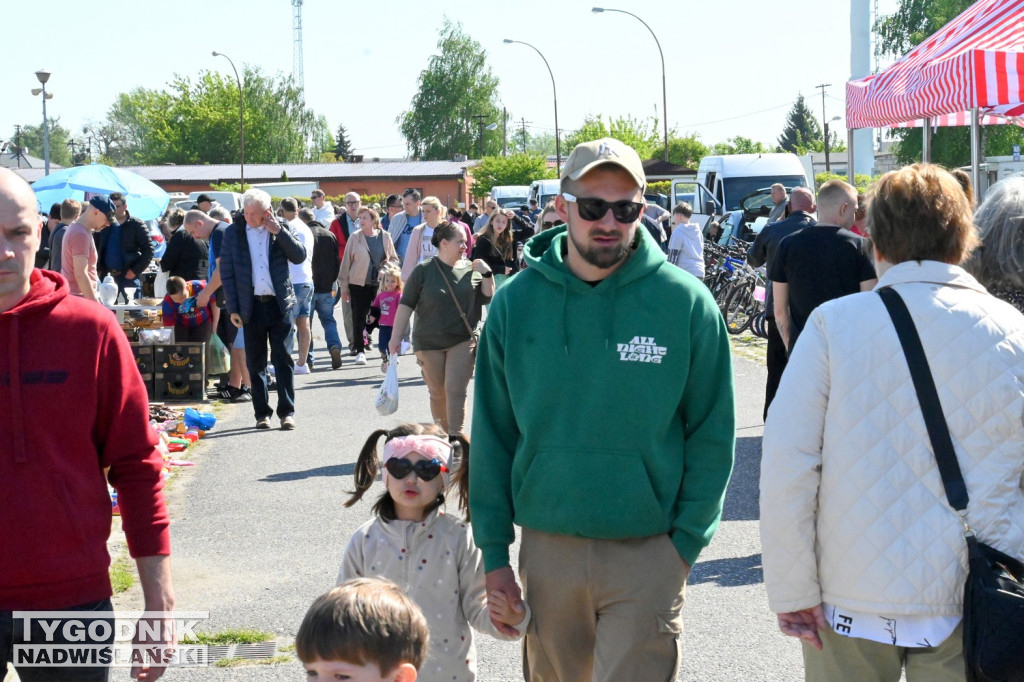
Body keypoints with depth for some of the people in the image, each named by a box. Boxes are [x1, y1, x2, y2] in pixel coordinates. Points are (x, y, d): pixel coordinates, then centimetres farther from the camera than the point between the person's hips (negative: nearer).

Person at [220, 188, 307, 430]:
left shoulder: (280, 229, 3)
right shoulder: (233, 233, 2)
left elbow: (300, 256, -3)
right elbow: (226, 272, 2)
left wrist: (279, 232, -13)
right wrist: (232, 308, -3)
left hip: (279, 304, -1)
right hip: (252, 305, 1)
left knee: (283, 360, 0)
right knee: (255, 363, 6)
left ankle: (287, 411, 4)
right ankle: (262, 413, 14)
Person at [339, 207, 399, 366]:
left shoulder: (385, 237, 3)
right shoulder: (355, 238, -1)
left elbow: (394, 259, 12)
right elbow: (346, 262, 2)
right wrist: (344, 286, 2)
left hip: (381, 283, 1)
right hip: (358, 283, -1)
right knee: (358, 318, -1)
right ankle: (360, 351, 8)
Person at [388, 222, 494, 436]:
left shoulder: (471, 269, 2)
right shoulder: (424, 270, -5)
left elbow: (488, 298, 9)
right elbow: (406, 305, -3)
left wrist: (487, 274, -6)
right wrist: (395, 338, -6)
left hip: (463, 341, 0)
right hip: (430, 343, 0)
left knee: (455, 390, -9)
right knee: (437, 393, 10)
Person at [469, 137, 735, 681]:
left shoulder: (686, 303, -6)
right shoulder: (517, 302, -1)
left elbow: (712, 435, -2)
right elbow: (493, 435, 4)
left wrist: (686, 540, -7)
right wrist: (493, 551, 2)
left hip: (648, 552, -2)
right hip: (546, 549, 3)